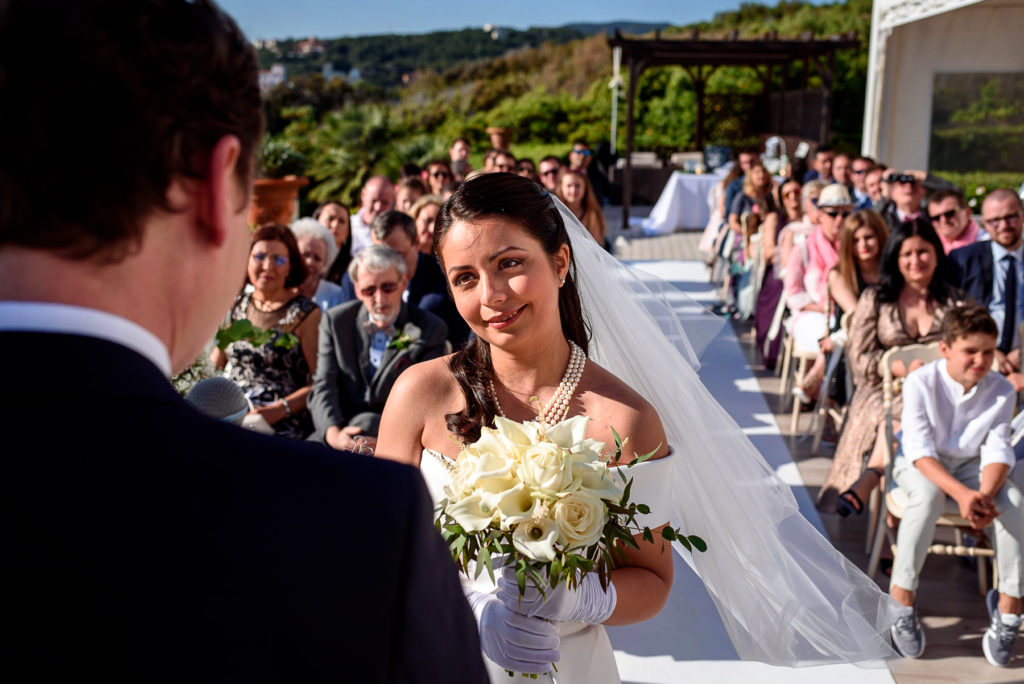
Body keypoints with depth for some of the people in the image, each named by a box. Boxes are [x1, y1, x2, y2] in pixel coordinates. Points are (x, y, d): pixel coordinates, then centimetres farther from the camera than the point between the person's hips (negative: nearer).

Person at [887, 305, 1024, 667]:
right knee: (927, 495, -36)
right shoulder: (920, 383, -20)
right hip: (921, 464, -3)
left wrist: (985, 495, -35)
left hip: (970, 464, 3)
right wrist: (962, 494, -38)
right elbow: (920, 450, -25)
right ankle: (901, 596, -24)